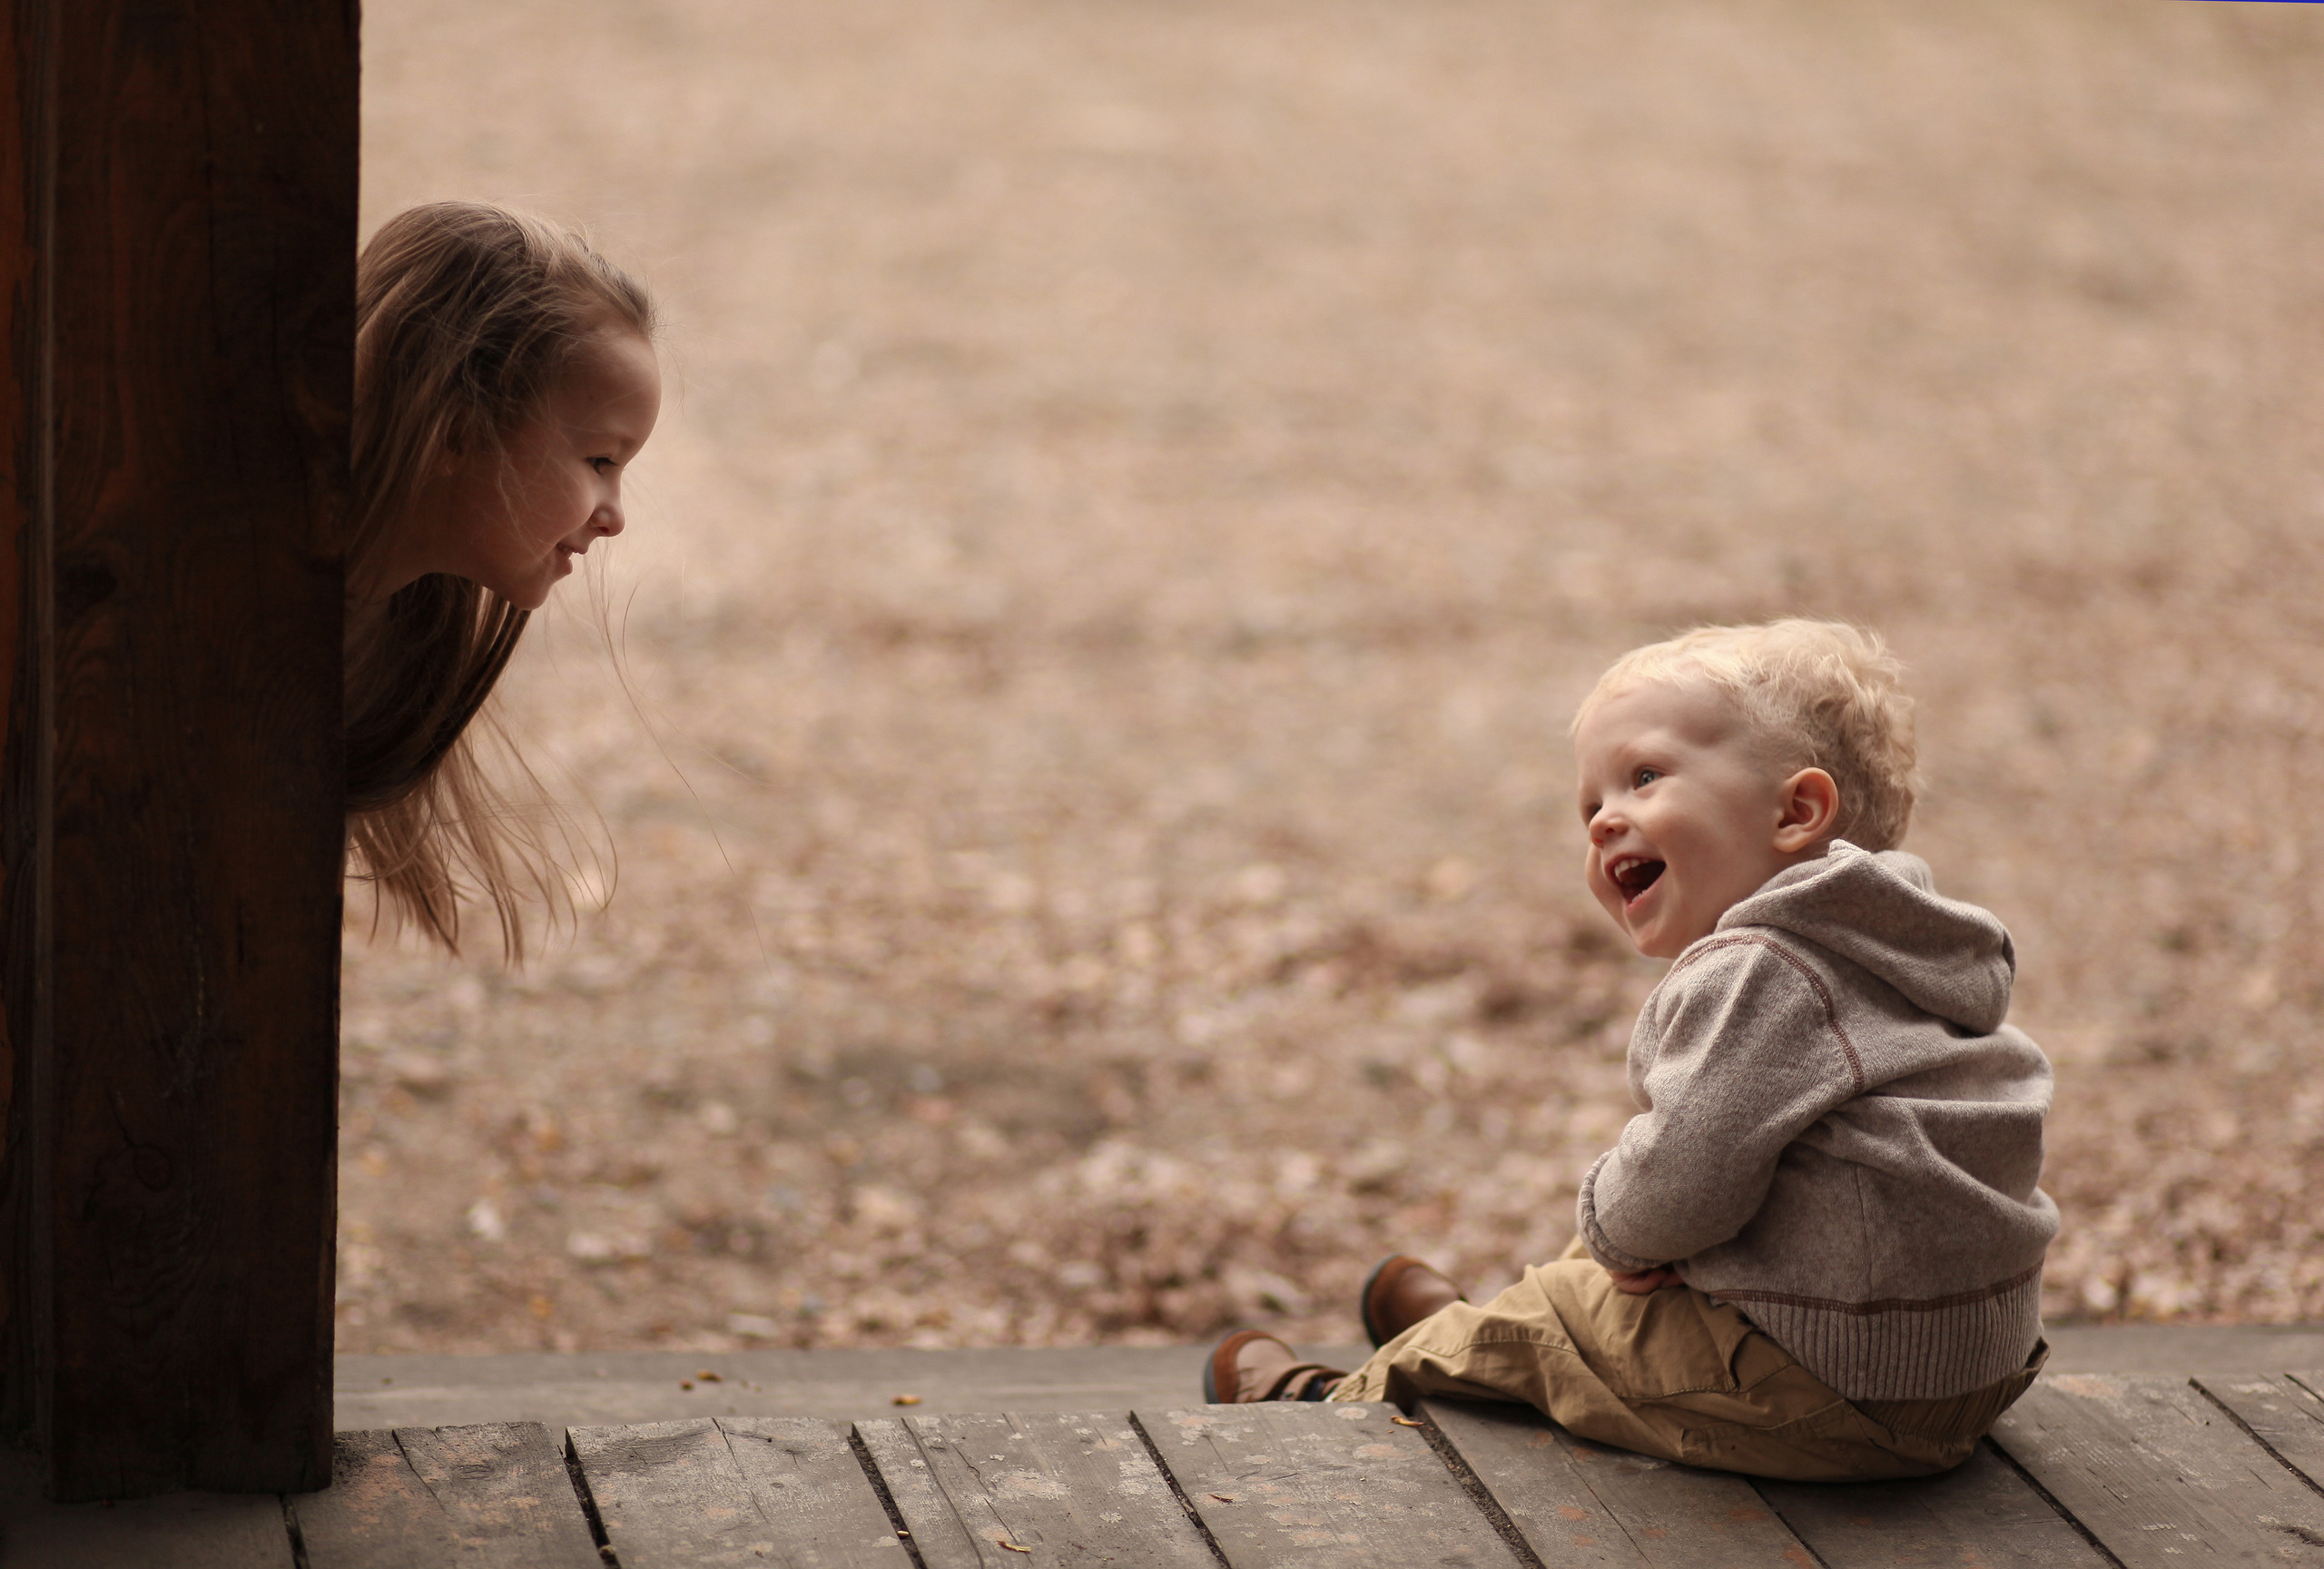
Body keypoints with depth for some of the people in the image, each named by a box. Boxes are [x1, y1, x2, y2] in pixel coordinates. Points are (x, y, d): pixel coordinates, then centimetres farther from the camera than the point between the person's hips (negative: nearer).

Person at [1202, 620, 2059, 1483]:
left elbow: (1684, 1189, -26)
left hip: (1828, 1394, -9)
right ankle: (1459, 1327, 58)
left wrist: (1610, 1220, -2)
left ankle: (1336, 1402, 38)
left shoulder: (1752, 975, -20)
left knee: (1546, 1315, 13)